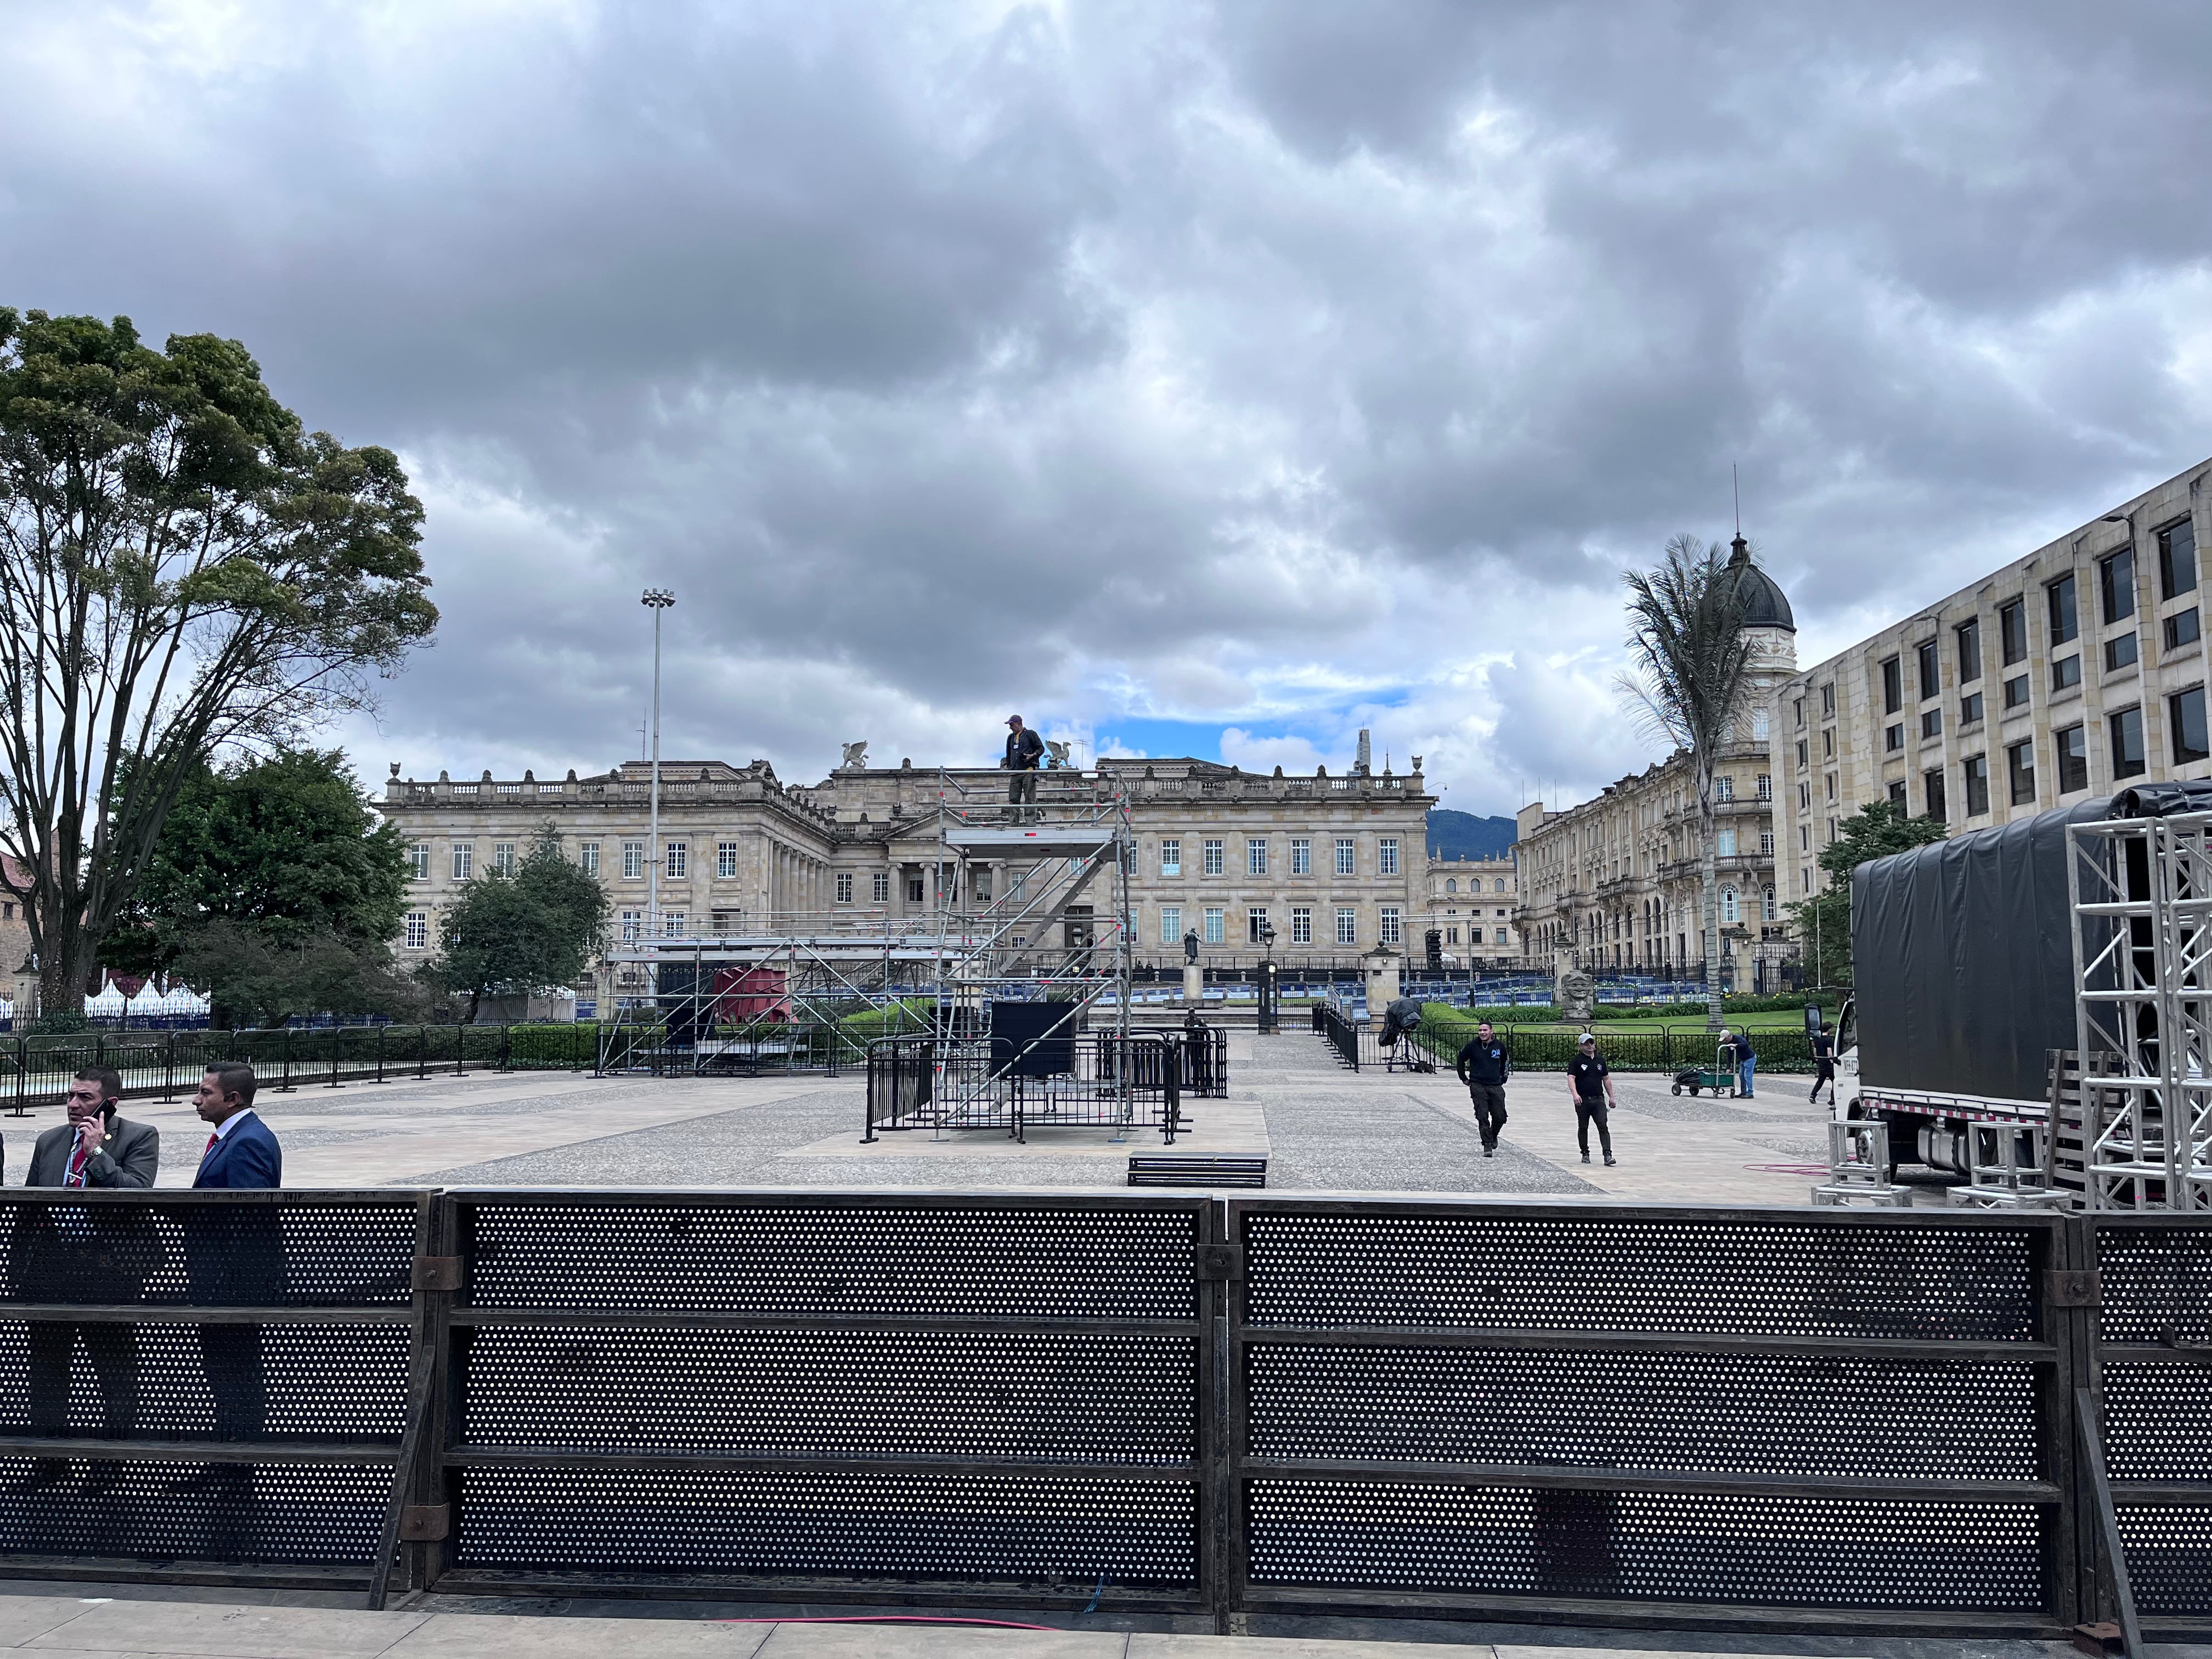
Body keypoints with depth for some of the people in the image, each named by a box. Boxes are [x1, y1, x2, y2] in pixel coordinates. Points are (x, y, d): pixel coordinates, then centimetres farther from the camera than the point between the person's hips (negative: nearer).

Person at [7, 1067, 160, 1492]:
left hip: (109, 1272, -5)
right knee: (47, 1368, 15)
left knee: (115, 1371, 6)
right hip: (49, 1272, 5)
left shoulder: (140, 1138, -5)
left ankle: (111, 1461, 20)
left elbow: (136, 1193, -19)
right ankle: (48, 1461, 30)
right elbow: (26, 1211, 15)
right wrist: (18, 1268, 12)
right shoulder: (49, 1142, 10)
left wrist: (97, 1152, -18)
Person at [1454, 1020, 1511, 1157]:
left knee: (1500, 1117, -1)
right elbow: (1461, 1060, 13)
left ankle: (1493, 1136, 29)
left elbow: (1505, 1062, 23)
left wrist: (1503, 1079, 21)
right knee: (1482, 1116, -10)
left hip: (1496, 1086, 2)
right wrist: (1464, 1079, 12)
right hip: (1478, 1086, -2)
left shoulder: (1499, 1046, 3)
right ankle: (1487, 1144, -5)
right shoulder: (1472, 1046, -3)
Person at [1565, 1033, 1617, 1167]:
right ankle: (1585, 1154, 22)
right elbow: (1571, 1078, -12)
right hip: (1583, 1100, -3)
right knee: (1583, 1128, 8)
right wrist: (1575, 1094, -28)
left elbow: (1606, 1079, 22)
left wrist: (1611, 1097, 19)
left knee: (1603, 1127, -10)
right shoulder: (1576, 1061, -2)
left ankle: (1608, 1155, -16)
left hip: (1599, 1100, 3)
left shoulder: (1600, 1061, 14)